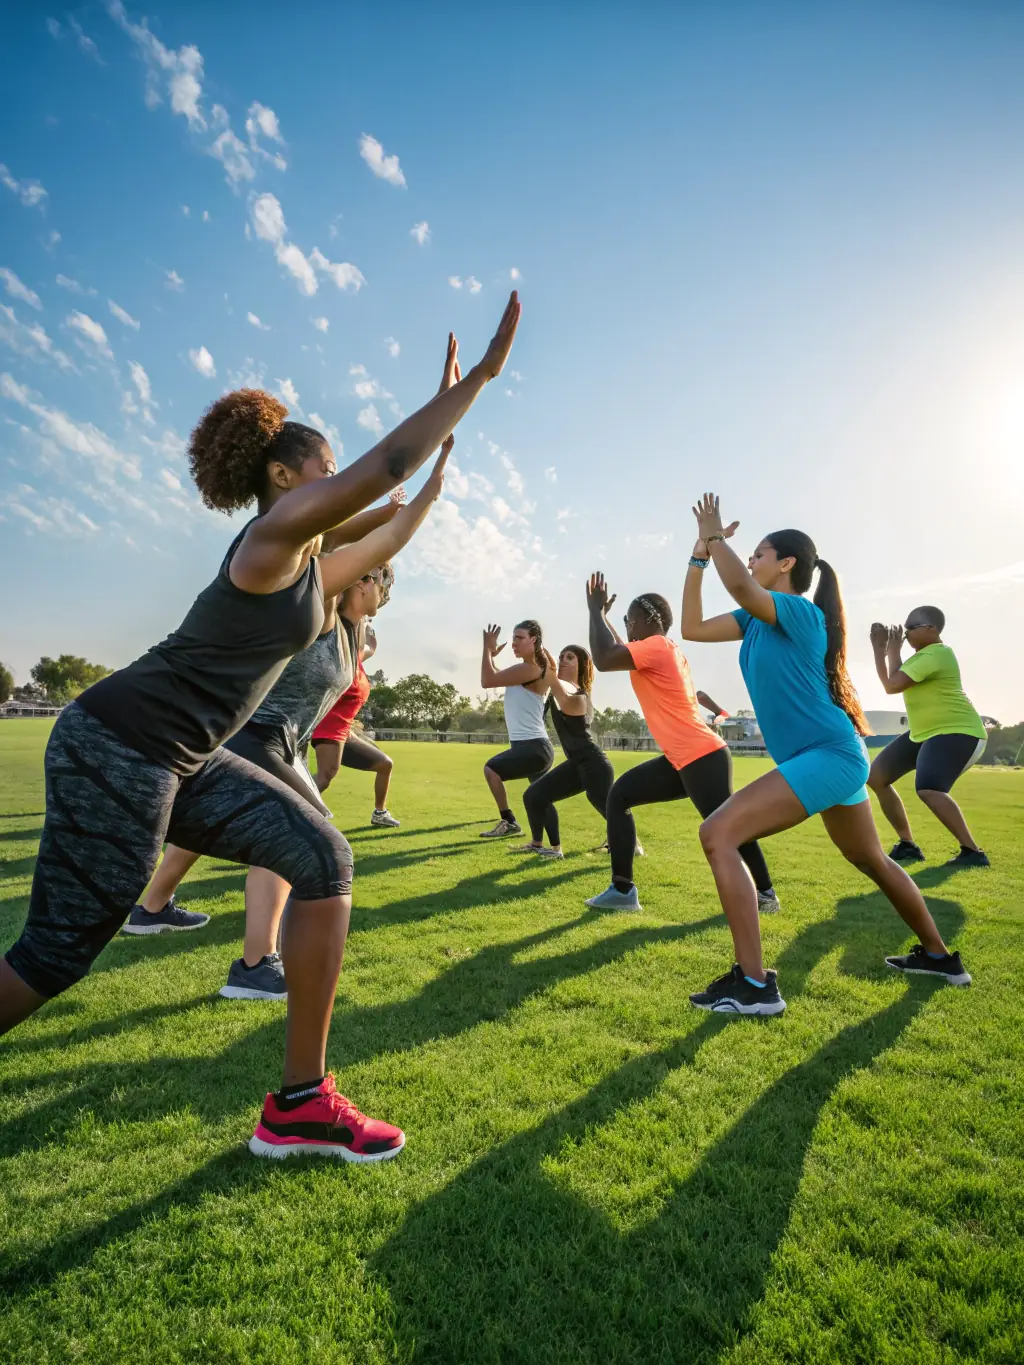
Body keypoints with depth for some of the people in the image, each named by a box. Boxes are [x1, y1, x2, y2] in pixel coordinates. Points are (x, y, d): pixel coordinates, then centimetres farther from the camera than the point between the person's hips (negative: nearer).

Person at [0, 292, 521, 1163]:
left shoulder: (312, 569, 14)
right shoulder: (275, 533, -12)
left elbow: (389, 540, 31)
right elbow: (386, 465, -21)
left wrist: (439, 479, 34)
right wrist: (480, 375, -14)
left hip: (182, 762, 9)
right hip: (117, 746, -9)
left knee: (323, 860, -2)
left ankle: (299, 1105, 5)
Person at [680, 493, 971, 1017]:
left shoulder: (800, 612, -14)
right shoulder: (756, 618, 12)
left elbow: (739, 584, -34)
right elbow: (692, 627, 10)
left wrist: (714, 537, -16)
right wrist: (700, 552, 6)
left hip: (829, 755, -10)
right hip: (835, 757, 10)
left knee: (717, 834, -20)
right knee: (873, 862, 28)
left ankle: (754, 984, -18)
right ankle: (940, 957, 50)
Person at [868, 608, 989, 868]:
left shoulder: (936, 654, -20)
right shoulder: (924, 654, 13)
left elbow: (892, 686, -23)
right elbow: (890, 681, 15)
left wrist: (893, 650, -11)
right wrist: (879, 647, 8)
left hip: (957, 732, -11)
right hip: (924, 733, 11)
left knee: (928, 789, -32)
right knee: (876, 776, 6)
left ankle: (973, 852, -19)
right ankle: (907, 846, 14)